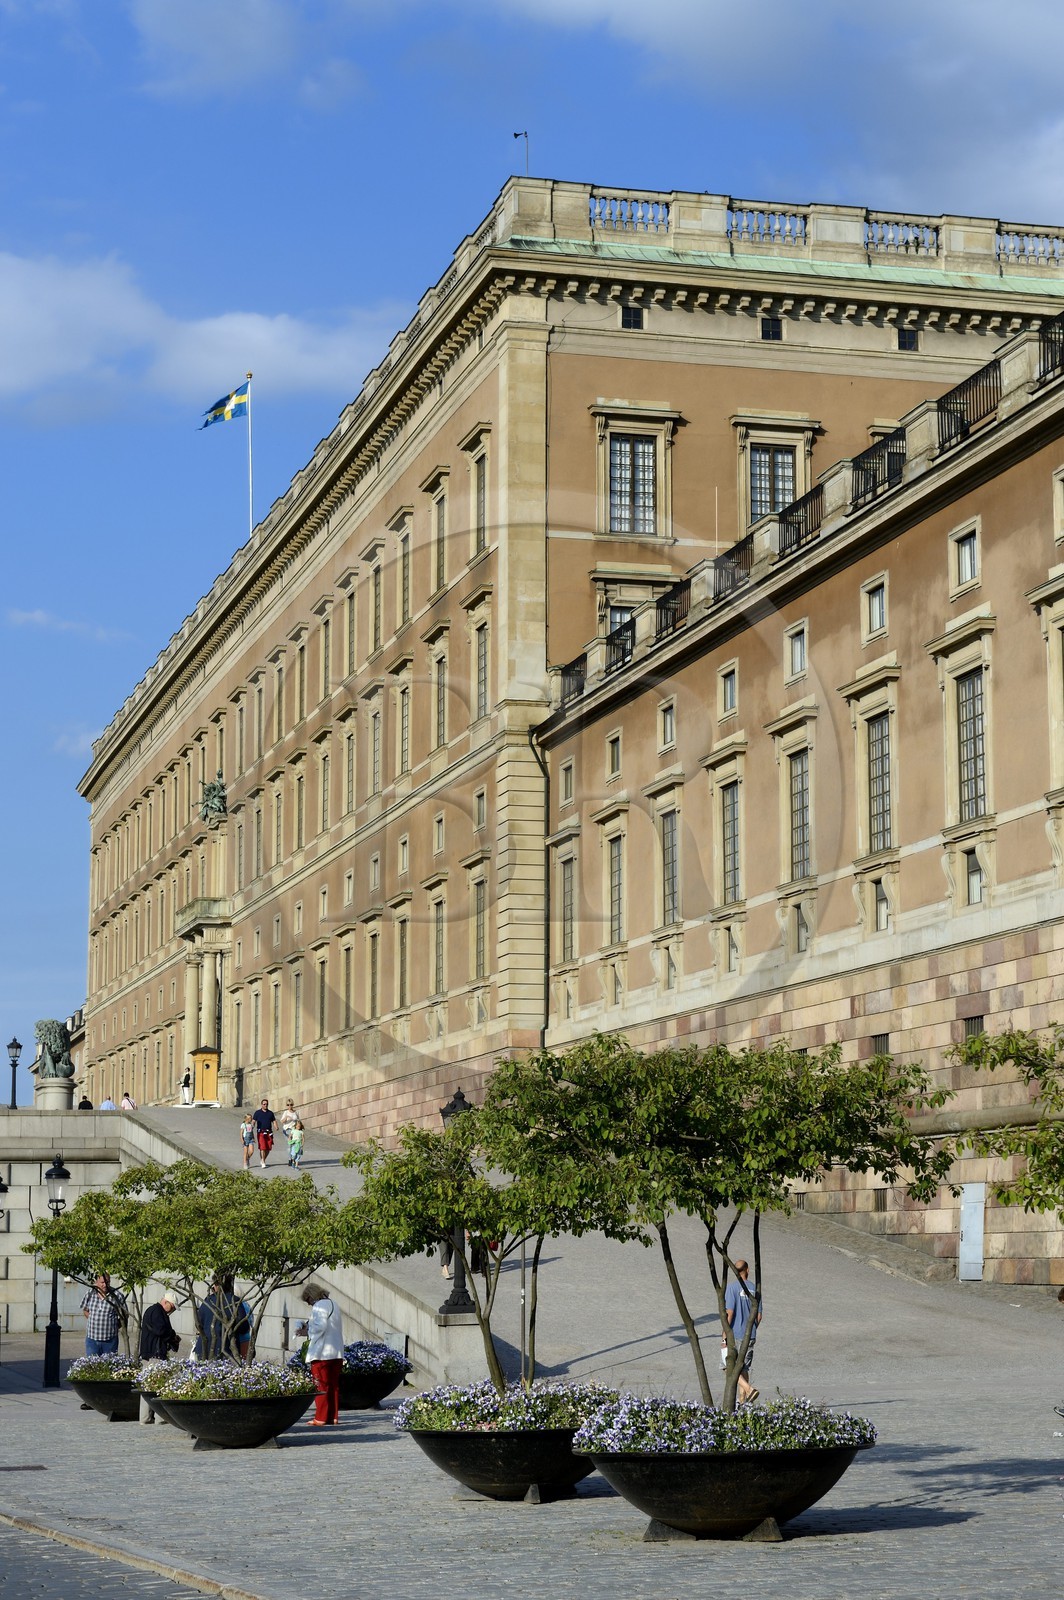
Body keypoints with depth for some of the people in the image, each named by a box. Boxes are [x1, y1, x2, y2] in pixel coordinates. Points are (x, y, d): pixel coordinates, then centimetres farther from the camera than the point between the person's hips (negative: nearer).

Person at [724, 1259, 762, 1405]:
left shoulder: (732, 1287, -11)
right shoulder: (754, 1288, 5)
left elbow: (729, 1312, -17)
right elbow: (758, 1316, 7)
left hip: (735, 1335, -5)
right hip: (750, 1335, 5)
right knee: (743, 1368, 14)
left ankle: (749, 1389, -18)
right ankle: (742, 1401, 14)